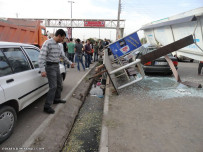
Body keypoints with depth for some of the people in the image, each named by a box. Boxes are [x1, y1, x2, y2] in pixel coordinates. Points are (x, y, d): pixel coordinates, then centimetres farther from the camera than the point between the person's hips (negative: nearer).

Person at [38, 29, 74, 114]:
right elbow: (42, 56, -22)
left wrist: (70, 62, 30)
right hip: (50, 66, -9)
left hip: (57, 66, 9)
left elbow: (62, 56, 24)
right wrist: (42, 70, -30)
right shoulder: (48, 43, -16)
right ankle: (47, 106, -3)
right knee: (53, 86, -12)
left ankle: (56, 99, 38)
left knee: (59, 83, 19)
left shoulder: (59, 45, 9)